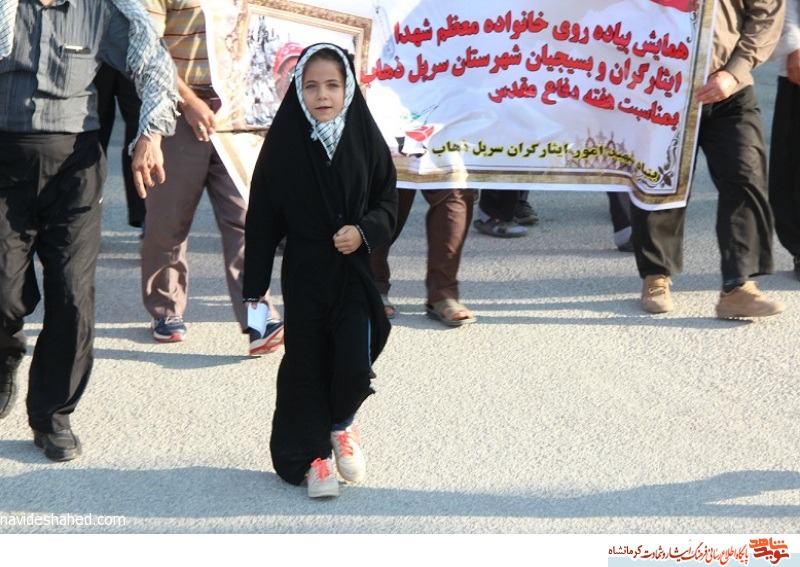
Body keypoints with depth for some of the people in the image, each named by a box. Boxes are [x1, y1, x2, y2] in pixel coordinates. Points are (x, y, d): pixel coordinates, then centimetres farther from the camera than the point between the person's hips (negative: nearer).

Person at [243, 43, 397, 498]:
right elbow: (263, 220, -2)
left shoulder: (366, 140, -2)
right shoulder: (283, 144, -5)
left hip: (354, 272, 1)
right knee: (306, 366, 3)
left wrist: (365, 231, -15)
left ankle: (341, 425, 24)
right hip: (303, 273, 0)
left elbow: (388, 201, 6)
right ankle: (313, 454, 20)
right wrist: (254, 289, -3)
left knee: (354, 368, -7)